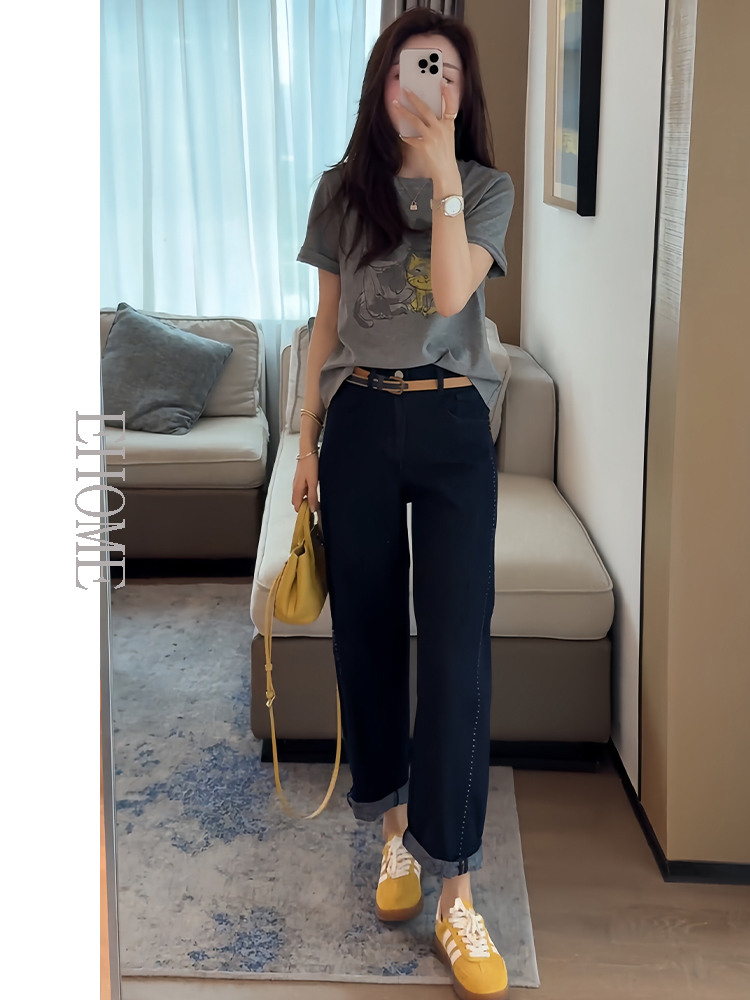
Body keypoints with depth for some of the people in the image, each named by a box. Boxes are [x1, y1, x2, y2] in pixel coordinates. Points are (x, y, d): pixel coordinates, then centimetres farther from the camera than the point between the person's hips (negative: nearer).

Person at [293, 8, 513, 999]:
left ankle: (454, 891, -1)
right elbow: (327, 323, 11)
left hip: (450, 426, -2)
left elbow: (451, 294, -14)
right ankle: (394, 823, 28)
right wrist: (308, 437, 9)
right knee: (368, 635, 8)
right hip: (360, 422, 2)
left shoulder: (486, 188, 3)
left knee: (456, 646, -8)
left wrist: (443, 172, -17)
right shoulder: (344, 188, 8)